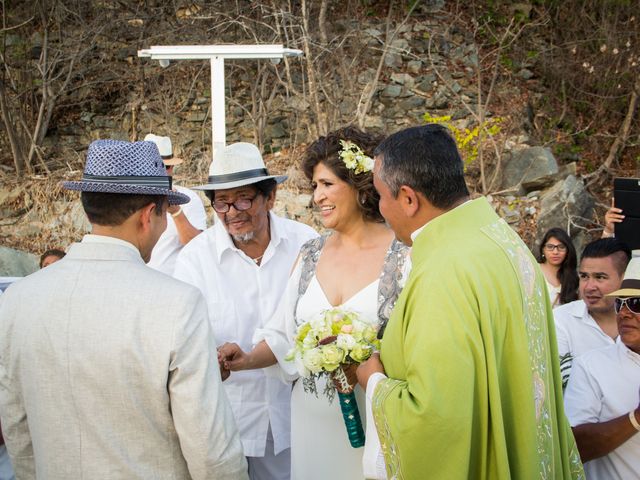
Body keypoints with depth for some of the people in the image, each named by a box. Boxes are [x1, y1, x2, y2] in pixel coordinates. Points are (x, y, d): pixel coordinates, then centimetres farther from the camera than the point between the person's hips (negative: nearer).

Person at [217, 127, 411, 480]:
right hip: (313, 414, 4)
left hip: (374, 418, -4)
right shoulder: (311, 254, 4)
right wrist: (247, 360, -8)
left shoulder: (404, 256, -11)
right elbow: (285, 333, 8)